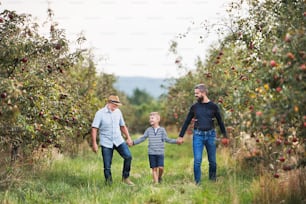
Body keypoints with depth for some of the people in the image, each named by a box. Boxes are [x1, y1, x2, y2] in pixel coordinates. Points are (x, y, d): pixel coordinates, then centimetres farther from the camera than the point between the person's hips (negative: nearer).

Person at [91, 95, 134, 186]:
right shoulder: (100, 113, -8)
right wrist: (94, 143, -17)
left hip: (118, 141, 4)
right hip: (106, 143, -4)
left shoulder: (118, 112, 7)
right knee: (107, 166, -2)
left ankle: (125, 177, 1)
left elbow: (122, 126, 19)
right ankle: (109, 183, 11)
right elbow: (94, 128, -11)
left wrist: (128, 137, 14)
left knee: (128, 156, -14)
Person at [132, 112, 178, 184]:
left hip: (160, 152, -1)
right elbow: (142, 138, 11)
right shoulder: (149, 130, 6)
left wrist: (176, 141, -10)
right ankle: (156, 182, 8)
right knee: (154, 168, 1)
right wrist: (133, 142, 5)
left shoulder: (162, 130, 2)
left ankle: (159, 177, 18)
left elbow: (166, 139, 0)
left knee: (160, 167, -11)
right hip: (152, 153, 1)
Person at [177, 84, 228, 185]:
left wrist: (225, 136, 7)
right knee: (197, 160, -7)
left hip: (210, 135, 0)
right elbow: (187, 122, 10)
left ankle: (213, 180, 20)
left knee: (212, 160, 5)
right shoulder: (194, 107, 5)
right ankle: (197, 182, -2)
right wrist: (181, 136, 6)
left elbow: (220, 122, 8)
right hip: (198, 135, 0)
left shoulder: (213, 106, 2)